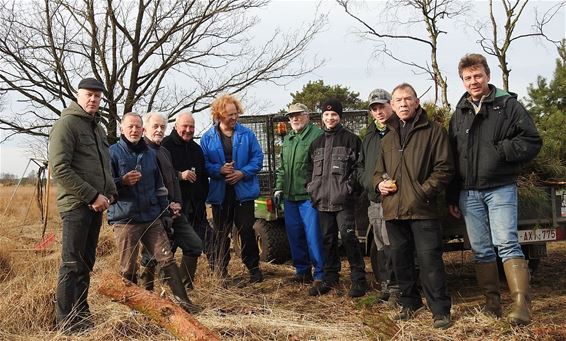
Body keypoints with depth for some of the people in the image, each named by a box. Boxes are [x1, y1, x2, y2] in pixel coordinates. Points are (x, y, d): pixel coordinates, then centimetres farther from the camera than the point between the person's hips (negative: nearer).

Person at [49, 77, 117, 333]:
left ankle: (82, 316, 22)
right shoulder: (67, 123, -8)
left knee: (86, 263, 13)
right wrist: (92, 196, -17)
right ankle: (67, 322, 2)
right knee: (72, 265, -5)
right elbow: (59, 169, -17)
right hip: (76, 205, -8)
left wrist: (109, 193, 7)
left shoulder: (97, 127, 18)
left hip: (96, 205, 8)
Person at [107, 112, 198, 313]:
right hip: (124, 219, -4)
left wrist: (164, 210, 16)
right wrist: (123, 181, -22)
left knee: (167, 259, -1)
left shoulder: (150, 153, 14)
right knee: (128, 268, 3)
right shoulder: (113, 152, -2)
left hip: (151, 218, 4)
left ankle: (182, 300, 2)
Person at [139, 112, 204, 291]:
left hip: (173, 211, 8)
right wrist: (166, 206, -13)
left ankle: (184, 288, 16)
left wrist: (177, 204, 3)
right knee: (151, 255, -4)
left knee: (194, 245, 7)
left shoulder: (165, 152, 19)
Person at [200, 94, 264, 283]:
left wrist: (242, 172, -14)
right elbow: (203, 164, 0)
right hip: (219, 193, 1)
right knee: (221, 233, 10)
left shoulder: (247, 134, 1)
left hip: (243, 191, -1)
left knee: (247, 230, 1)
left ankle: (253, 267, 16)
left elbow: (258, 157, 0)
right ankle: (220, 269, 22)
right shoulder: (208, 138, 1)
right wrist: (219, 170, -18)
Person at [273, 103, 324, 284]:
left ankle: (320, 274, 4)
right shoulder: (287, 139, 19)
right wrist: (279, 187, 18)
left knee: (313, 235, -6)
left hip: (309, 196, -8)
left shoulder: (317, 135, -8)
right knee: (294, 234, 12)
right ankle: (302, 270, 24)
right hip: (290, 196, 8)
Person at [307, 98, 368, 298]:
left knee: (348, 236, -11)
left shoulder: (350, 139, 0)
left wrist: (349, 186, -13)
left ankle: (359, 279, -1)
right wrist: (312, 188, 12)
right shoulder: (316, 143, 18)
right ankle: (330, 277, 21)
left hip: (343, 199, -6)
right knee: (328, 239, 11)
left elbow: (359, 166, -4)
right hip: (322, 199, 6)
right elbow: (312, 169, 25)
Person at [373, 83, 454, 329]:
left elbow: (444, 168, -4)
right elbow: (379, 170, 27)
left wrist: (424, 192, -13)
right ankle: (409, 302, 26)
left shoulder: (433, 131, 1)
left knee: (429, 260, -6)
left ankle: (440, 309, 3)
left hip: (422, 208, -5)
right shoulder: (388, 138, 18)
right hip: (393, 209, 6)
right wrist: (379, 183, 5)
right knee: (401, 260, 12)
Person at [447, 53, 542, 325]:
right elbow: (451, 158, 16)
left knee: (506, 243, -14)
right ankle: (492, 302, 16)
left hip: (500, 189, -4)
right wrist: (452, 197, 13)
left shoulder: (508, 104, 1)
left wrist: (500, 150, -15)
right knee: (481, 250, 7)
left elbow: (532, 141, -3)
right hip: (468, 193, 5)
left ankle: (521, 304, -13)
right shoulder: (459, 114, 14)